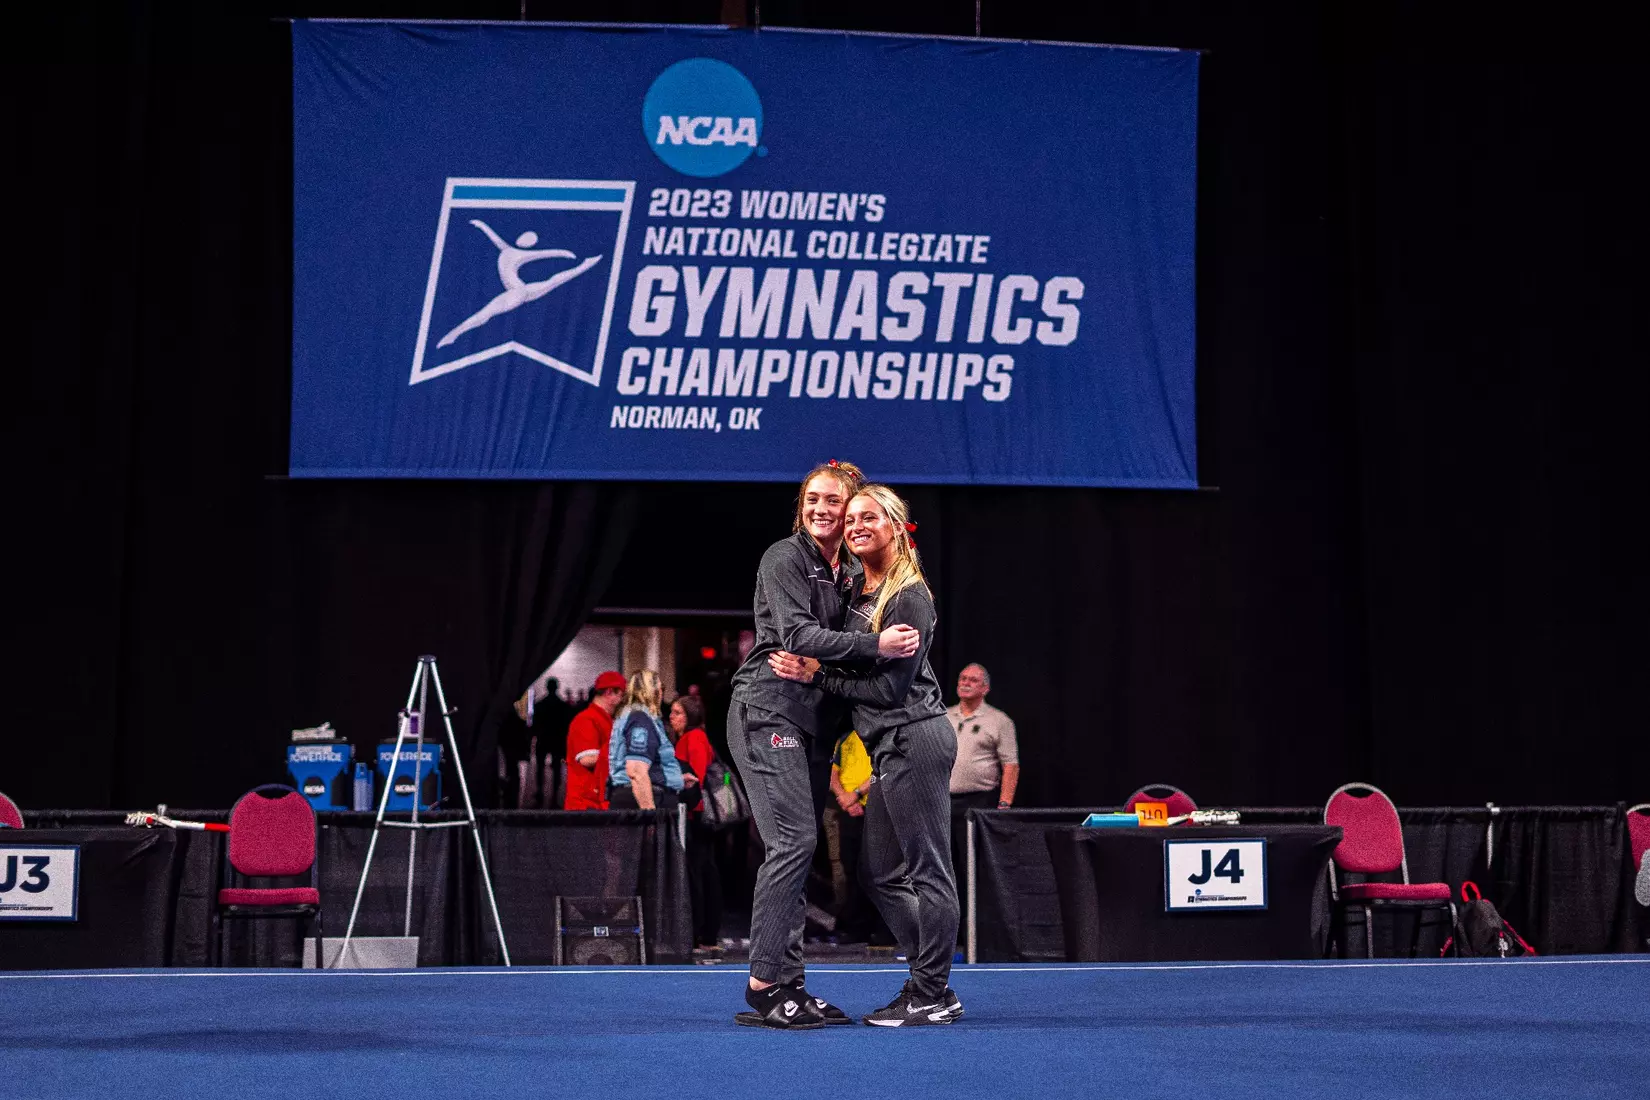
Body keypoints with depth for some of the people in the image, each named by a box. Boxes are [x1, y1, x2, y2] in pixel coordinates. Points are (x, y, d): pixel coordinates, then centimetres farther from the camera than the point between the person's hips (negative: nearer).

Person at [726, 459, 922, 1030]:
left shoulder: (851, 571, 17)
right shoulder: (785, 558, -6)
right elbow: (798, 635, -18)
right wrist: (875, 645, -24)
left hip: (804, 718, 8)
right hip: (766, 710, -8)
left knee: (797, 845, 6)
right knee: (793, 840, -15)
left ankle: (788, 983, 8)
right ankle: (762, 988, -13)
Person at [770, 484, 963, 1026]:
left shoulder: (910, 597, -11)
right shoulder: (857, 591, 14)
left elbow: (891, 686, -15)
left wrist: (817, 674, -11)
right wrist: (809, 672, 3)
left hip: (914, 739, -10)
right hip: (893, 747, 10)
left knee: (927, 870, -4)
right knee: (884, 874, 12)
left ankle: (931, 996, 0)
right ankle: (930, 987, 18)